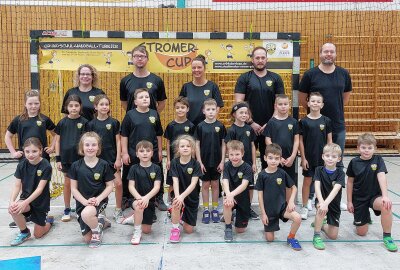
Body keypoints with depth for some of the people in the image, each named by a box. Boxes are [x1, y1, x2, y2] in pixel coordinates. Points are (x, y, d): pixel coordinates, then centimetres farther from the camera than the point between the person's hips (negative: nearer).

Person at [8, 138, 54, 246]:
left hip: (41, 201, -3)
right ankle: (24, 232, -2)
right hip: (26, 197, 3)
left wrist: (25, 203, -33)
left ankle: (48, 220, 39)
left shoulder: (46, 166, -20)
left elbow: (40, 189, -23)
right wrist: (12, 201, -27)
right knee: (13, 209, -32)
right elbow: (17, 186, -9)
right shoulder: (22, 165, -8)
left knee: (38, 234, 4)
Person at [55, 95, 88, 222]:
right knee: (67, 183, 11)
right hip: (66, 157, 2)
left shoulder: (84, 122, -4)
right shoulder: (62, 122, 0)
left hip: (80, 157, -1)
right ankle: (67, 210, 24)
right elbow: (58, 141, 4)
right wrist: (58, 159, 1)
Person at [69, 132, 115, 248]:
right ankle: (101, 221, 33)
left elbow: (109, 186, -3)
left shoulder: (104, 165, -6)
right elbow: (73, 188, -1)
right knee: (87, 238, 3)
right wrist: (85, 201, -15)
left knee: (86, 214, -37)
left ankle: (97, 230, -4)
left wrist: (98, 199, -18)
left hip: (99, 201, -3)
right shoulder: (76, 166, -3)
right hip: (82, 202, 3)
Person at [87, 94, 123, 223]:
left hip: (112, 157, -1)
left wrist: (118, 158, -5)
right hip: (98, 158, 1)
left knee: (118, 183, -7)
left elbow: (118, 141, 0)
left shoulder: (114, 122, -1)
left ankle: (118, 210, 10)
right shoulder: (91, 124, 1)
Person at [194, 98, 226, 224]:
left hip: (216, 161, 1)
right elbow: (197, 145, -3)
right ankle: (206, 210, 19)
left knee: (215, 184, 10)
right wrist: (199, 162, -7)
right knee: (205, 185, 8)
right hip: (204, 161, -1)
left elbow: (223, 144, 1)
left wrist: (222, 161, -4)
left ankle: (215, 209, 22)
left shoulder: (220, 126, -2)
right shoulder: (200, 126, -4)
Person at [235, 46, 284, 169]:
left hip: (269, 127, 2)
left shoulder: (276, 78, 6)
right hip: (249, 126, -1)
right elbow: (239, 103, -5)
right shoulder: (244, 78, 1)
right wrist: (251, 122, -11)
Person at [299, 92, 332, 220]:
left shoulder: (326, 121, 0)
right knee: (307, 181, 7)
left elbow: (329, 140, 4)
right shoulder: (304, 121, -4)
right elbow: (301, 141, -3)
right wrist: (303, 158, -6)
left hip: (322, 157, 1)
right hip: (309, 157, -1)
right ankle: (305, 207, 18)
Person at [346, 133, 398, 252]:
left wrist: (385, 196, -37)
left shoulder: (378, 159, -9)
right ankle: (365, 216, 39)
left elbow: (382, 177, -23)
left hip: (375, 195, -1)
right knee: (361, 232, 3)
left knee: (386, 205, -38)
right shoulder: (354, 162, -6)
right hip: (359, 198, 1)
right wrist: (349, 201, 1)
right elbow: (350, 182, 1)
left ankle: (387, 236, -16)